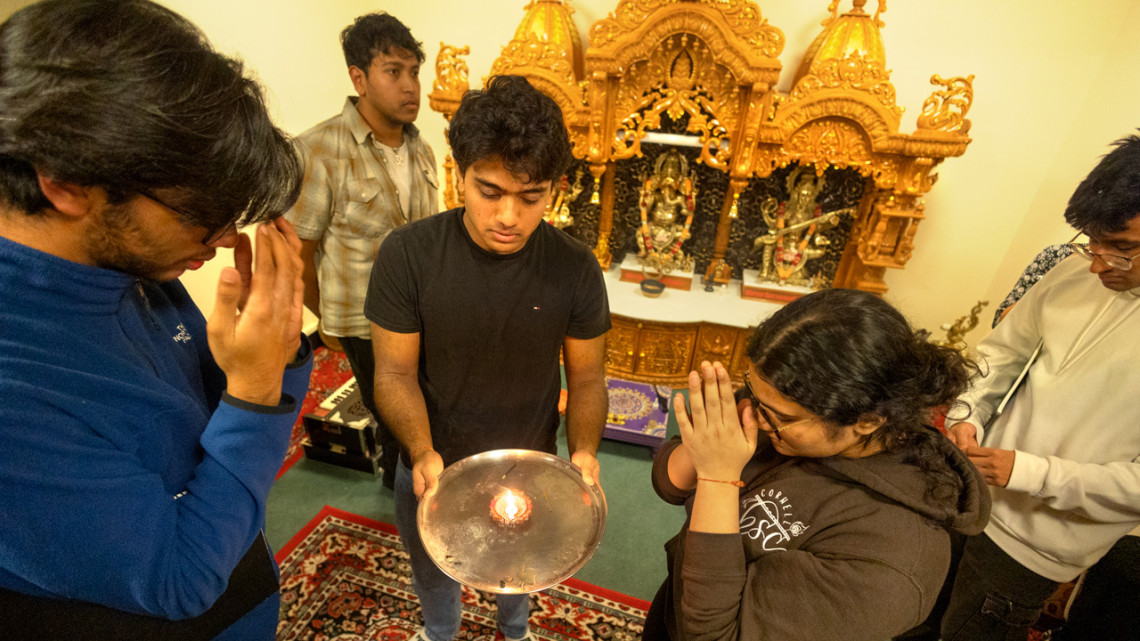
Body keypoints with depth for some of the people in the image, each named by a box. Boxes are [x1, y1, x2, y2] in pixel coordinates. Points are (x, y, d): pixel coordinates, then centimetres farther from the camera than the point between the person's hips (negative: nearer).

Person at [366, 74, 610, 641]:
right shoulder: (407, 254, -21)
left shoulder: (575, 269, -19)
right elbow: (395, 372, -15)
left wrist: (583, 452, -25)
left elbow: (586, 377, -10)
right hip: (430, 472, 0)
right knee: (433, 573, 30)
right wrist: (422, 454, -29)